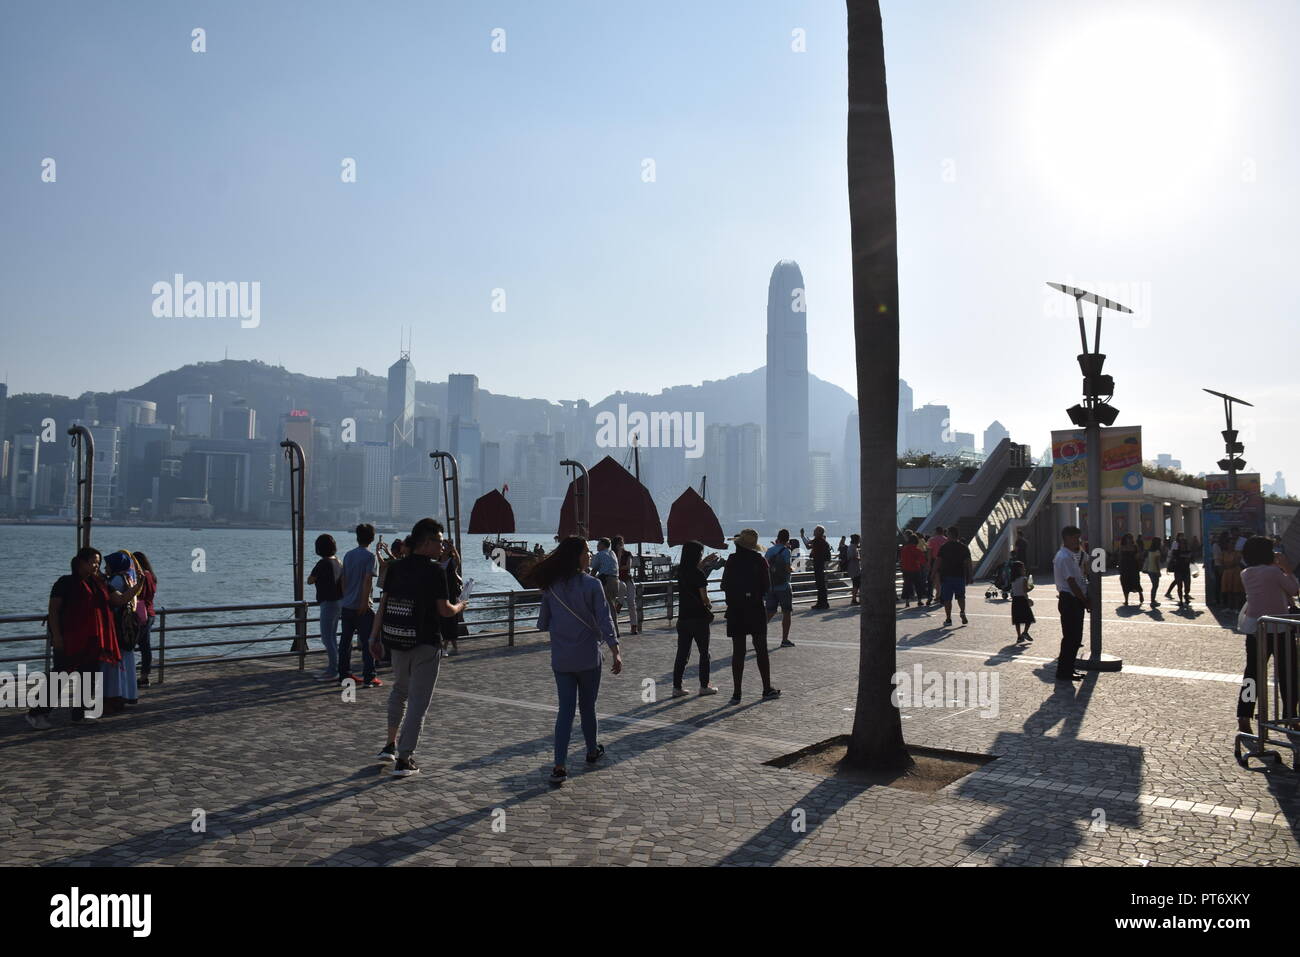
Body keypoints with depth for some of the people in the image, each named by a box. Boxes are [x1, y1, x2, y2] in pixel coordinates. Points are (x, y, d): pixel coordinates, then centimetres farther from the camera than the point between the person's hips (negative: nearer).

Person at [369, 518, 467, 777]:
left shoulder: (395, 568, 3)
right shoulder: (434, 571, -13)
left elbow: (383, 604, 4)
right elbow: (444, 610, -12)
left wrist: (375, 637, 9)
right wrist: (460, 606, 8)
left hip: (396, 640, 6)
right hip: (426, 643, -6)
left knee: (400, 689, 27)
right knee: (418, 700, 3)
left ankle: (390, 745, 27)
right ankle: (404, 759, 4)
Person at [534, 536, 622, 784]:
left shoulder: (551, 587, 0)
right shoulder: (591, 585, -12)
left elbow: (542, 624, 7)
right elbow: (604, 621, -15)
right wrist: (616, 652, -14)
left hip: (560, 660, 3)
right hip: (588, 658, -3)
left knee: (565, 709, 4)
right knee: (588, 706, 16)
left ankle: (560, 766, -5)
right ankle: (592, 750, 35)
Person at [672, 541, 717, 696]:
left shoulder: (680, 571, 4)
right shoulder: (699, 573, -15)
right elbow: (704, 598, -13)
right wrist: (709, 605, 7)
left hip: (683, 617, 6)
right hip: (699, 618, -6)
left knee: (682, 653, 9)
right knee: (704, 653, 9)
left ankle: (677, 687, 7)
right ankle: (704, 686, 15)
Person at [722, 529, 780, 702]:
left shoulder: (731, 561, -3)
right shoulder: (759, 561, -6)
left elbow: (724, 586, 0)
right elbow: (767, 586, -4)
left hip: (735, 611, 1)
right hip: (756, 610, -1)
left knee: (738, 652, 5)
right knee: (761, 650, 9)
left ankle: (736, 693, 5)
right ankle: (767, 689, 14)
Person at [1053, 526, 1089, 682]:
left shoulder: (1071, 556, 14)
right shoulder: (1064, 557, -18)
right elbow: (1072, 583, -19)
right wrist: (1085, 601, -12)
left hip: (1075, 600, 10)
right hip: (1069, 600, -10)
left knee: (1075, 637, 14)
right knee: (1070, 637, -4)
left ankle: (1068, 669, 23)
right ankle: (1064, 672, 4)